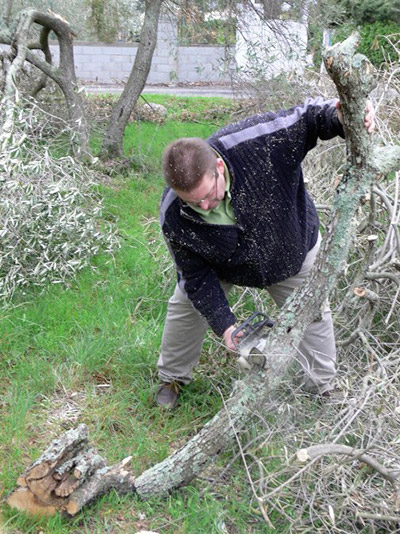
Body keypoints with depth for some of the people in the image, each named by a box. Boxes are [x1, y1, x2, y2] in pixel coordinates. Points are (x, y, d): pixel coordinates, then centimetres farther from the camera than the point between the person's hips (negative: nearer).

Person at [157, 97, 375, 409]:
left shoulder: (258, 142, -42)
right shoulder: (173, 215, -34)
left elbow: (308, 118, -24)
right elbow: (197, 277, -22)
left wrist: (340, 116, -46)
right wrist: (224, 325, -29)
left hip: (294, 250, 0)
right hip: (224, 265, 1)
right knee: (185, 307, 4)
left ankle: (322, 389, 38)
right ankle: (172, 378, 33)